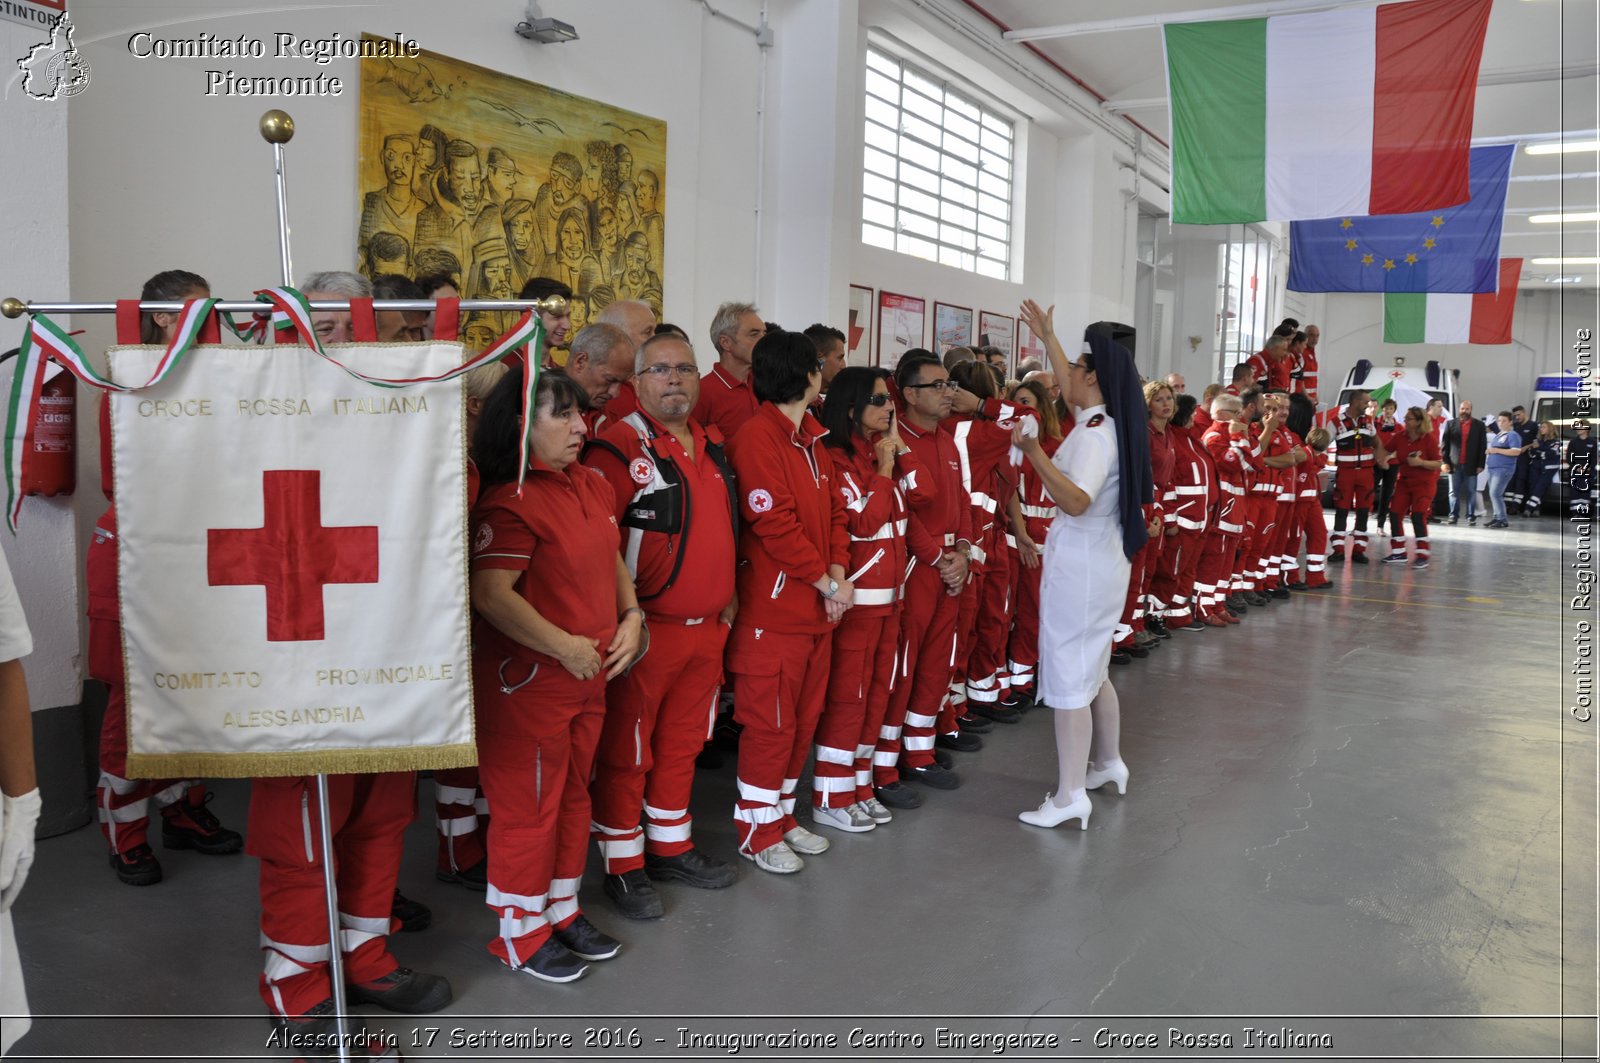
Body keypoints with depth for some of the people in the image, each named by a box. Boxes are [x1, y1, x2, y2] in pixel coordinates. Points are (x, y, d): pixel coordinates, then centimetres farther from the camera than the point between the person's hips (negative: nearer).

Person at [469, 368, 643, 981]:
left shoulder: (592, 486, 8)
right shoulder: (509, 500, -19)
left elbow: (612, 560, 19)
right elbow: (491, 594, -25)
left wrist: (631, 617, 4)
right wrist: (564, 647, -21)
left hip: (590, 675, 8)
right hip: (527, 678, -8)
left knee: (574, 794, 19)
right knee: (528, 805, 5)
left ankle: (561, 910, 37)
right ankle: (519, 932, 23)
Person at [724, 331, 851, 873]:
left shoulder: (812, 438, 13)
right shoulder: (756, 438, -15)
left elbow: (834, 509, 13)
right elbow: (775, 524, -19)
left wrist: (838, 573, -2)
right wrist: (827, 583, -13)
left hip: (818, 606, 9)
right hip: (773, 608, -9)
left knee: (804, 717, 16)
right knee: (769, 722, 0)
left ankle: (782, 814, 30)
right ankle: (757, 832, 15)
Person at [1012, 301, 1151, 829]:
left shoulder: (1094, 435, -20)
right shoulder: (1106, 421, 7)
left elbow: (1076, 500, -36)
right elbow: (1069, 385, 28)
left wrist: (1034, 452, -38)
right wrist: (1046, 337, 35)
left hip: (1080, 560, -9)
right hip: (1100, 557, 9)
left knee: (1069, 676, -5)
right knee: (1093, 670, 21)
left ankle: (1069, 796, 0)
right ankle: (1108, 763, 35)